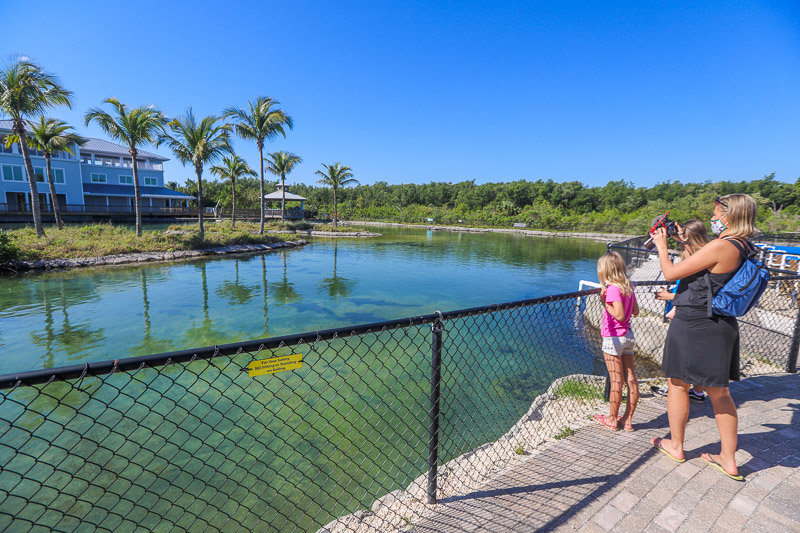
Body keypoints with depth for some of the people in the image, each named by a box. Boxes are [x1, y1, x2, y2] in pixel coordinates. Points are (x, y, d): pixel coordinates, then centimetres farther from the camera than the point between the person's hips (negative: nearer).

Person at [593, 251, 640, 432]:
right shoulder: (628, 287, 6)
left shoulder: (613, 289, -18)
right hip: (628, 335, 8)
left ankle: (612, 420, 16)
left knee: (616, 381, 2)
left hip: (613, 338, -8)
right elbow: (635, 311, 13)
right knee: (631, 378, 10)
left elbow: (619, 315, -24)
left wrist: (606, 304, -12)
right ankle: (628, 420, 22)